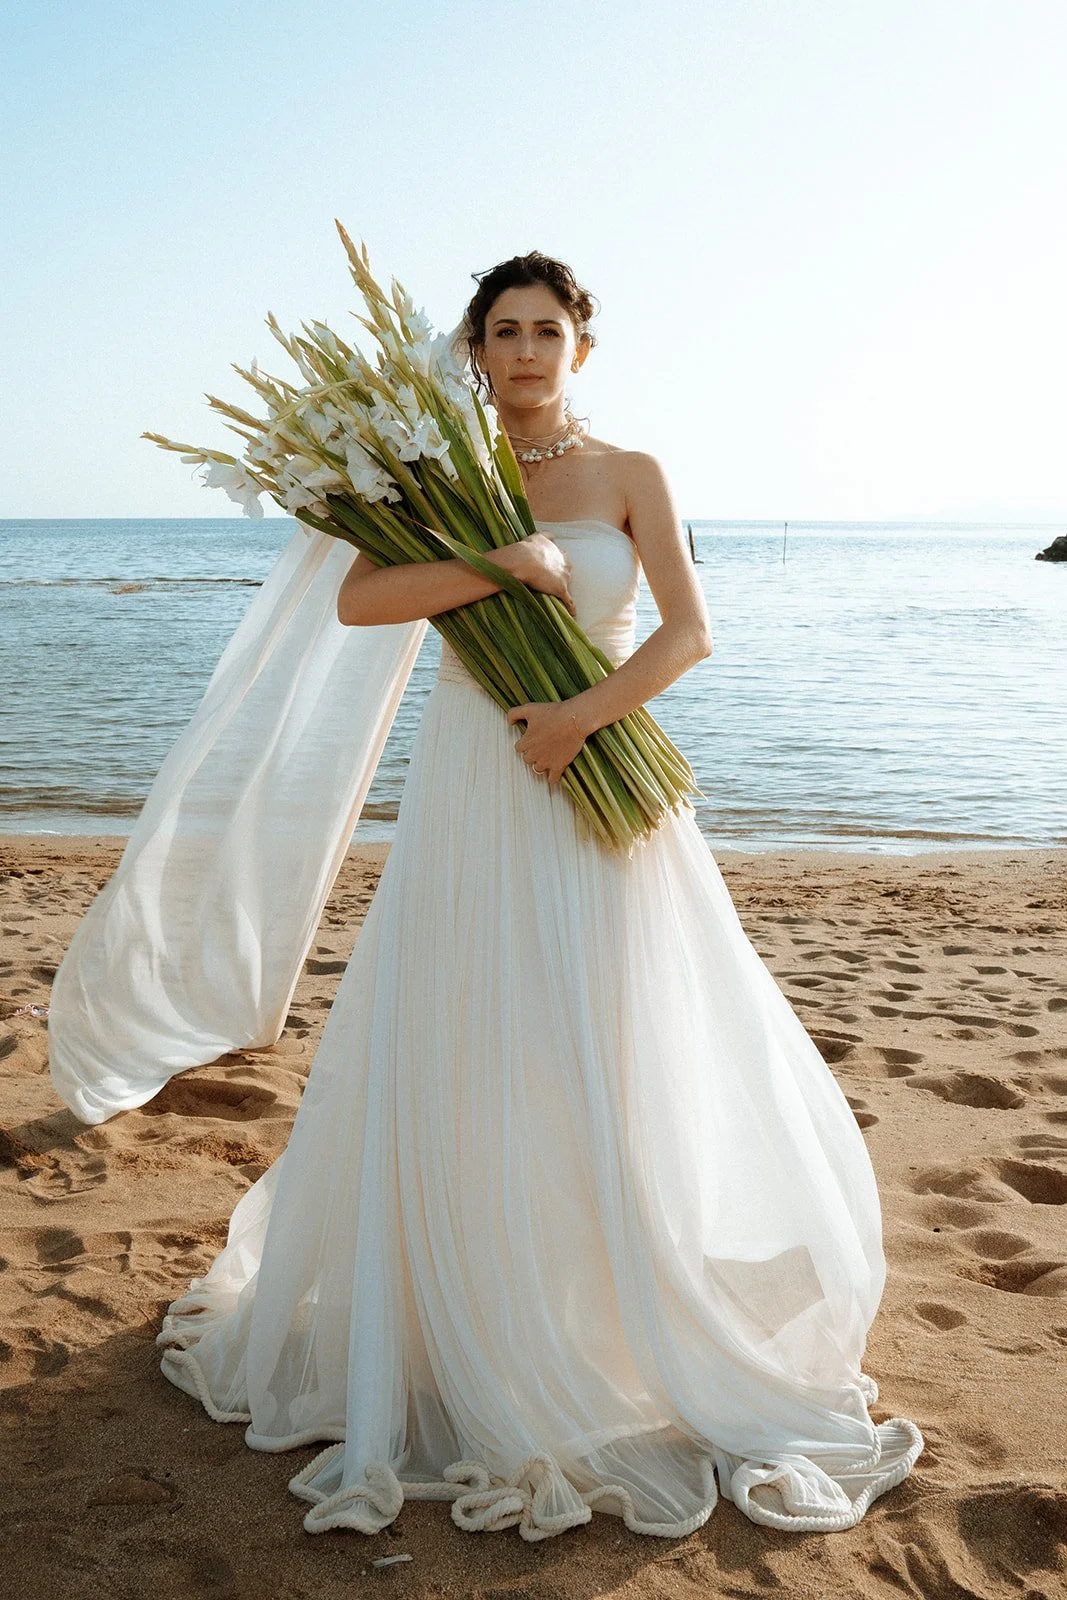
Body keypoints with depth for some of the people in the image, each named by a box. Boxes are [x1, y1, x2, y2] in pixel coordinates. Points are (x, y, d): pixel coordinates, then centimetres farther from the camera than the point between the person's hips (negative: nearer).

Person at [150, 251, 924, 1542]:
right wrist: (498, 563, -18)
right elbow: (357, 601, -9)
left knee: (611, 1058, 1)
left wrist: (581, 714, -19)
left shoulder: (629, 475, 4)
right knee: (452, 1063, 3)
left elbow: (688, 632, -5)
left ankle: (628, 1332, 20)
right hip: (470, 790, 1)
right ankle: (457, 1331, 22)